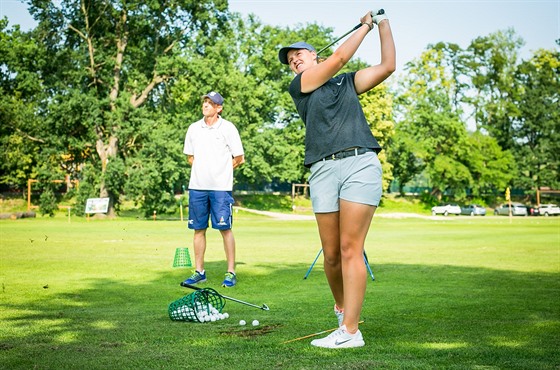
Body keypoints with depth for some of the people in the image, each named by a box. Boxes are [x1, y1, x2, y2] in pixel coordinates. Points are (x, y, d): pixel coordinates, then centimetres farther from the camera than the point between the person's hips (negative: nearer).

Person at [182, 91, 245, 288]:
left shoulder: (227, 128, -2)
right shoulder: (194, 128, 10)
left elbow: (239, 158, 1)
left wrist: (221, 169, 4)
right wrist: (203, 168, 7)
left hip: (220, 187, -4)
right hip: (197, 185, 4)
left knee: (225, 228, -4)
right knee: (198, 229, 7)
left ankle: (231, 272, 2)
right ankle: (199, 272, 15)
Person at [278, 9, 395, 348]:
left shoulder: (348, 82, 23)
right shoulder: (298, 86, 15)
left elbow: (388, 67, 15)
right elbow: (340, 57, 8)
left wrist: (384, 24, 16)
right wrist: (365, 26, 20)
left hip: (361, 164, 0)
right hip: (323, 171, 1)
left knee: (350, 249, -10)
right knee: (332, 254, 1)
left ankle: (351, 331, -10)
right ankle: (342, 308, 27)